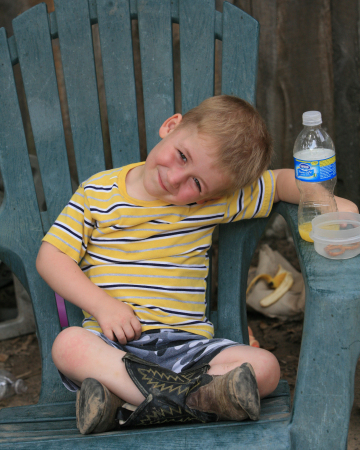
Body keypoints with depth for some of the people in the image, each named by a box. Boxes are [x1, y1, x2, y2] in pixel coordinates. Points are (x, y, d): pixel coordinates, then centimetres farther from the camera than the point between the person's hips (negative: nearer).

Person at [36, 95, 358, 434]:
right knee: (69, 344, -33)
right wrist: (103, 305, -11)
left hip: (185, 342, 2)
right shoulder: (99, 192, 2)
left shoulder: (213, 203, 2)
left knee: (264, 367, -21)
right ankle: (194, 395, -31)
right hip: (111, 341, -1)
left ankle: (122, 404, -31)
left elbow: (282, 181, 10)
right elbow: (51, 257, 2)